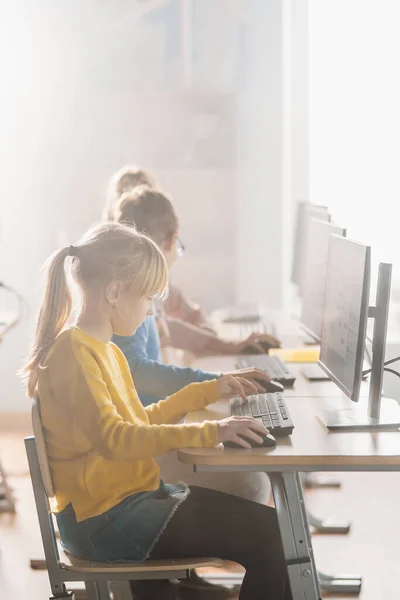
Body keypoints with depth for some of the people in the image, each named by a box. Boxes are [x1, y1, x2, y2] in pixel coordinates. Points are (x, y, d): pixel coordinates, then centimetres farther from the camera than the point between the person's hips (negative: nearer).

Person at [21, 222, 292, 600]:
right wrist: (207, 433, -34)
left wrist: (207, 392, 21)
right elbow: (112, 438, -30)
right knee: (265, 537, -15)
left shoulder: (106, 351, 14)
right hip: (105, 521, -10)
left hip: (135, 495, 10)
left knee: (267, 524, 4)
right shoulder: (73, 352, -17)